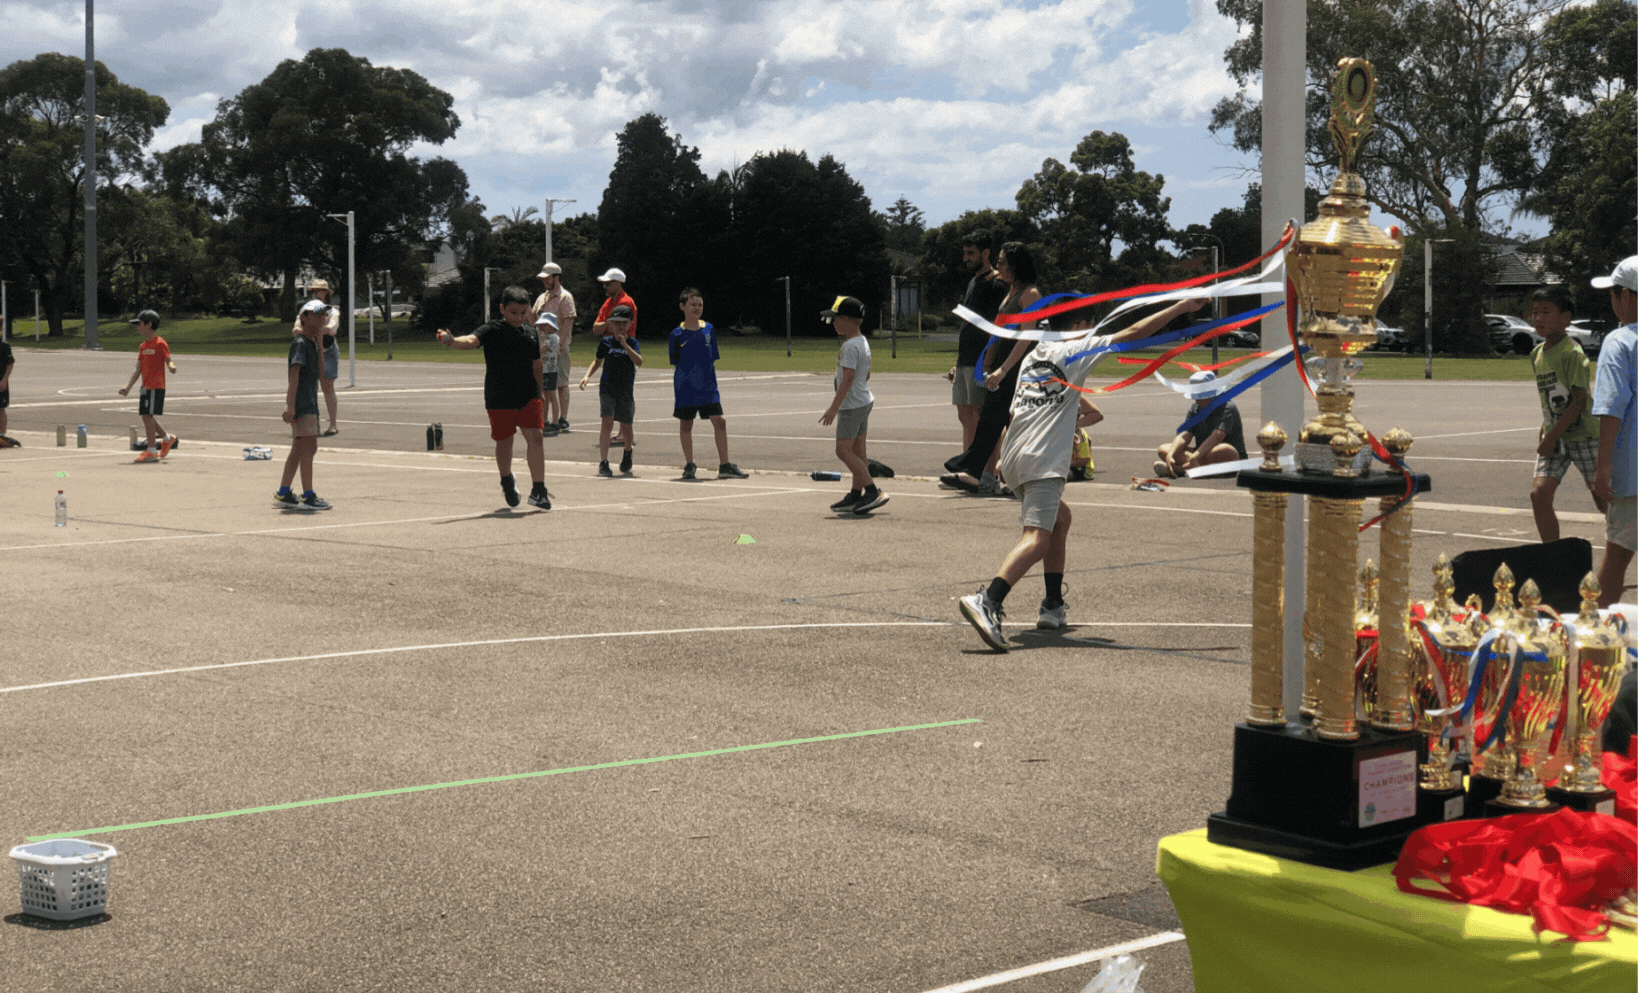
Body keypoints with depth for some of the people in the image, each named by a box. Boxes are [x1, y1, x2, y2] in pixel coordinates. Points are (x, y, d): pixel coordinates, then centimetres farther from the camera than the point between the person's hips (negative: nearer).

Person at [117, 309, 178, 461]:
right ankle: (167, 439, 29)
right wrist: (128, 387, 12)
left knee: (147, 415, -10)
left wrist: (172, 367, -36)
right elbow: (138, 370, 17)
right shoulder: (143, 346, 16)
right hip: (145, 386, 9)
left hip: (156, 386, -9)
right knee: (146, 416, 11)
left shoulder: (160, 343, -9)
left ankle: (151, 452, -5)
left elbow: (168, 360, -12)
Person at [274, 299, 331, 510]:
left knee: (299, 449, 12)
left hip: (310, 403, 10)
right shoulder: (300, 342, -12)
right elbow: (294, 374, -19)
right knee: (309, 447, -10)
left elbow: (320, 370, 12)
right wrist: (290, 405, -25)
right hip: (301, 403, -10)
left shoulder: (311, 343, 17)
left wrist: (319, 343, 6)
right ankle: (308, 496, -9)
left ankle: (283, 494, 17)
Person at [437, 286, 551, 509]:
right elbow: (472, 340, -25)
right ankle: (506, 481, 36)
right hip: (499, 398, -3)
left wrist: (541, 394, 21)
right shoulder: (492, 330, -5)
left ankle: (538, 490, -5)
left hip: (528, 396, 3)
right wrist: (452, 341, -46)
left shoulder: (531, 334, 10)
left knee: (535, 438, -9)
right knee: (504, 441, 8)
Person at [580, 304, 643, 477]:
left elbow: (639, 361, -17)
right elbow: (598, 361, 16)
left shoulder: (632, 343, 0)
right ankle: (603, 463, -14)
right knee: (607, 423, -16)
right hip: (607, 388, -1)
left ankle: (628, 453, 39)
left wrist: (625, 345, -24)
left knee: (626, 427, 6)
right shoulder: (606, 342, 2)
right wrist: (588, 376, 3)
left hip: (625, 391, 1)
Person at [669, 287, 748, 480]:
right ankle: (689, 465, 19)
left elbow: (714, 356, 10)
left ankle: (724, 466, -2)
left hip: (708, 385, 2)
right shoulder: (678, 333, -1)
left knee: (719, 421, -6)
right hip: (685, 385, -2)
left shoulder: (708, 329, 6)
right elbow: (673, 361, 5)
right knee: (686, 424, 6)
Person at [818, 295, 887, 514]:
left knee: (843, 450, -8)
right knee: (857, 450, 12)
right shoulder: (863, 342, 13)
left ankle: (873, 491, -12)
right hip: (864, 401, 10)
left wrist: (834, 407, -23)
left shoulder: (850, 346, -18)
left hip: (851, 404, -10)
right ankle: (856, 495, 16)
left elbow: (848, 379, -24)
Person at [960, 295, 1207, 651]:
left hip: (1013, 458, 9)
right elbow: (1133, 333, 0)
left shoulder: (1033, 356, 23)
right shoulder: (1075, 350, 3)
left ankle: (1053, 606, 23)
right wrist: (1182, 307, 6)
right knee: (1037, 539, -18)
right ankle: (987, 601, -39)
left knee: (1060, 518, 26)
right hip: (1042, 461, -8)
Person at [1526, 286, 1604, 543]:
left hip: (1582, 434, -6)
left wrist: (1552, 437, -19)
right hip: (1554, 435, 6)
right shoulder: (1537, 354, 8)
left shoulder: (1572, 353, -16)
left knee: (1603, 498, 2)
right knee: (1539, 493, -9)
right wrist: (1544, 431, 10)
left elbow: (1579, 401, -19)